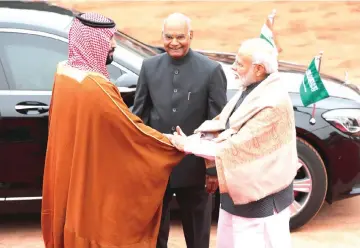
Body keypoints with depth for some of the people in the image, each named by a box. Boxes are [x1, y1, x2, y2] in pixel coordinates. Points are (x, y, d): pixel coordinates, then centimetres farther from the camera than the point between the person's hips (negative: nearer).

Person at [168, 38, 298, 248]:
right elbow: (224, 126, 7)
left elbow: (236, 148, -26)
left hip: (260, 199, -9)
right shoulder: (251, 89, 2)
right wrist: (195, 137, -11)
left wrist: (189, 145, -16)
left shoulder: (272, 104, -28)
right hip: (237, 191, 9)